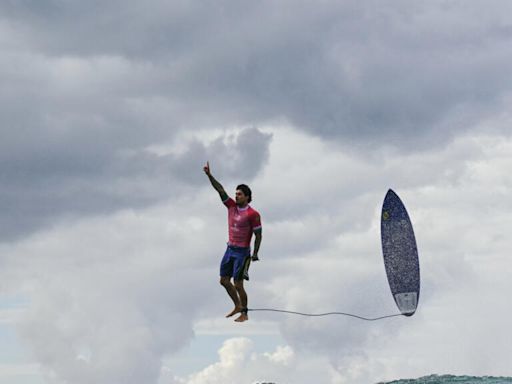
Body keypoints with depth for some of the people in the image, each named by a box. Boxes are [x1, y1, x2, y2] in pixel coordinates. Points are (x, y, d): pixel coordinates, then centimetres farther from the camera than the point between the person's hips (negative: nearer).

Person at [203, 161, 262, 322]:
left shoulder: (252, 214, -14)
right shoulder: (232, 206, 3)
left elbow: (258, 235, -11)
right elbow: (220, 189, -1)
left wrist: (255, 254, -14)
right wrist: (209, 175, -9)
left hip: (242, 252, -7)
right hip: (230, 249, 7)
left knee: (238, 284, -6)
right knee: (224, 280, 11)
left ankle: (244, 314, 7)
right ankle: (238, 306, 28)